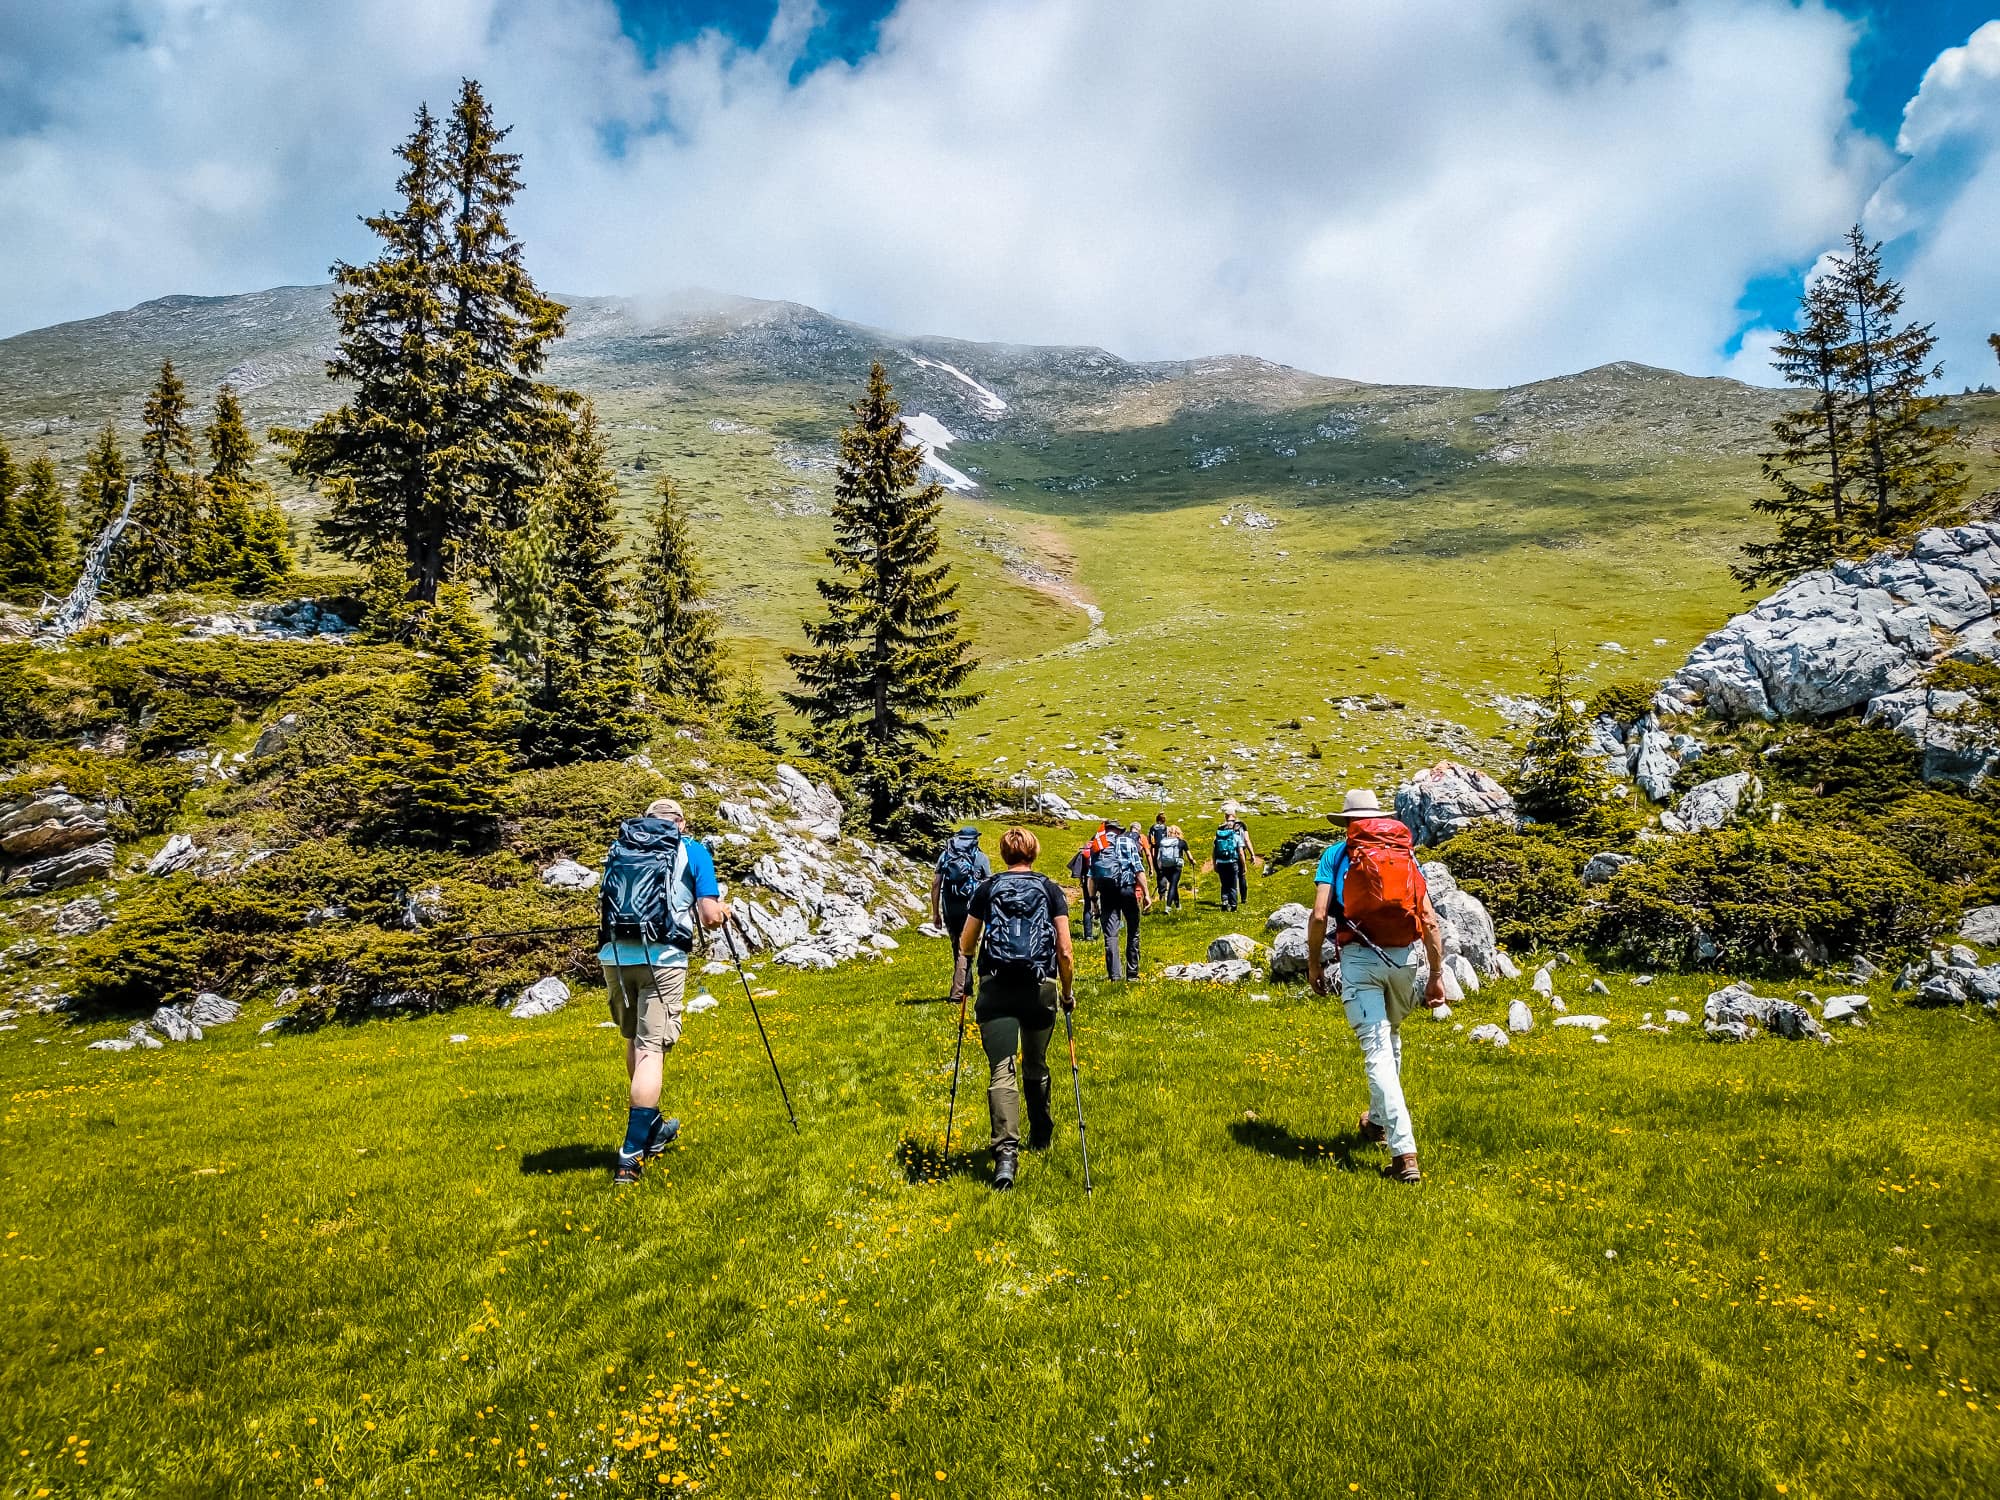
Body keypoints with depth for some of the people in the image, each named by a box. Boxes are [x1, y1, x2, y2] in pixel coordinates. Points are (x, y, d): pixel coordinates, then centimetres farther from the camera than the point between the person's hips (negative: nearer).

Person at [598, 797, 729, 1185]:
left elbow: (604, 910, 21)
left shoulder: (619, 848, 18)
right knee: (651, 1049, -3)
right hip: (662, 958, -5)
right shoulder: (692, 851, 6)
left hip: (614, 956, 5)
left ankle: (652, 1129, 35)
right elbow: (710, 917, -3)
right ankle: (631, 1154, -10)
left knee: (634, 1042, 21)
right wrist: (721, 910, 19)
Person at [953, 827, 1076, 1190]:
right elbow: (1065, 950, 0)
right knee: (1036, 1067, 21)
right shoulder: (1051, 890, 7)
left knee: (1002, 1072, -6)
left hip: (995, 989, -1)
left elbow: (966, 946, 11)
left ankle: (1006, 1151, -21)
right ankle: (1041, 1137, 38)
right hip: (1040, 989, 1)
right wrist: (1068, 991, 13)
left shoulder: (987, 888, 8)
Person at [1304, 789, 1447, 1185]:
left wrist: (1313, 962, 7)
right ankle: (1378, 1120, 43)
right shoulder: (1406, 856, 15)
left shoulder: (1337, 854, 6)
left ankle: (1404, 1153, -16)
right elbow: (1429, 920, 6)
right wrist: (1437, 974, 10)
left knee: (1377, 1051, -7)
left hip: (1360, 958, -4)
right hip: (1405, 958, 4)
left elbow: (1319, 915, -5)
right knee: (1390, 1036, 26)